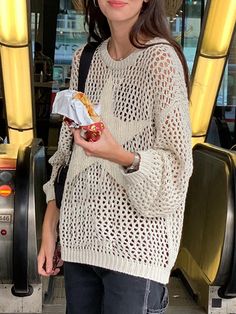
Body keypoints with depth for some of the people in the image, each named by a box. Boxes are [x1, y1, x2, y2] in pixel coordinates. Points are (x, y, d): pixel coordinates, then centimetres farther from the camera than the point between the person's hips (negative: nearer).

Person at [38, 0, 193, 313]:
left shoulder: (161, 58, -10)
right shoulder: (84, 59, 8)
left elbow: (177, 166, -10)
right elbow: (67, 151, 11)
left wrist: (121, 156, -28)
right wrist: (49, 228, 7)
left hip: (135, 246, -5)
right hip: (80, 238, 5)